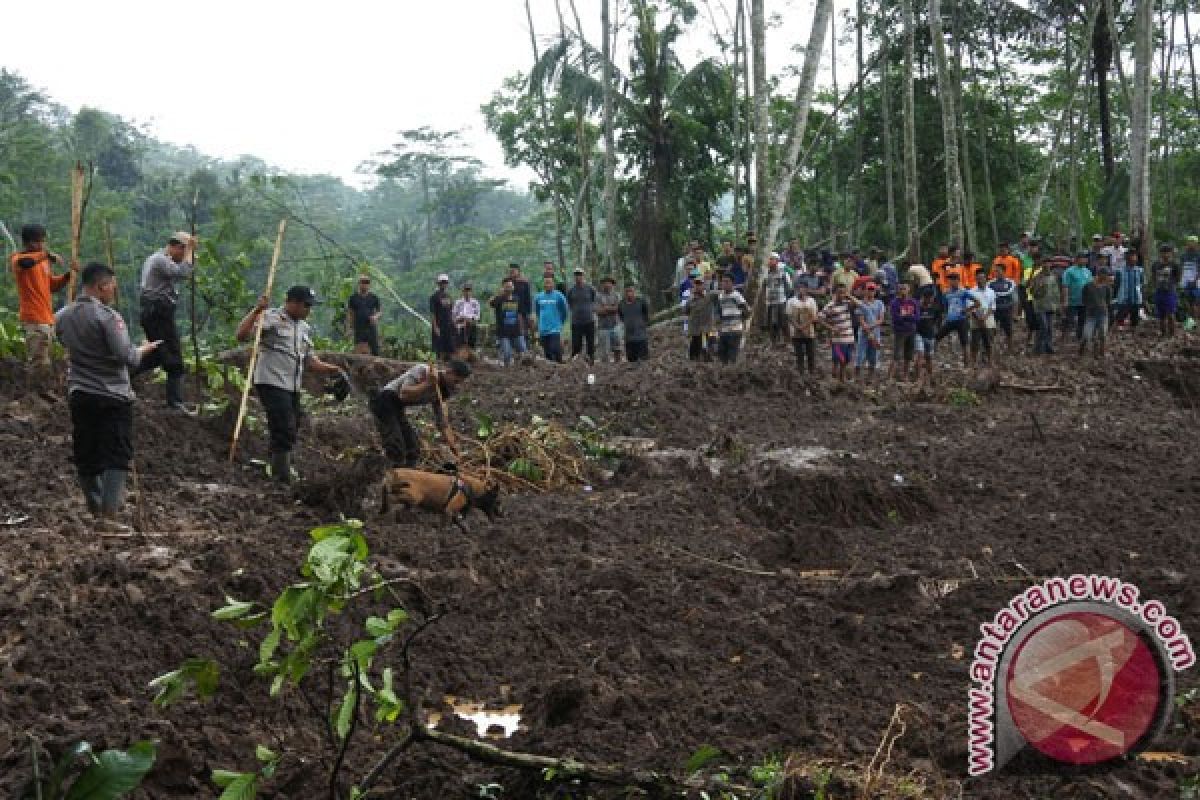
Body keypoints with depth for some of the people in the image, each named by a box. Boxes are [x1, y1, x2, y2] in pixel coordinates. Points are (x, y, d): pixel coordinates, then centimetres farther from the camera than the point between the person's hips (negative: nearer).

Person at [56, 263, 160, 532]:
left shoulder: (62, 316, 5)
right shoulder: (108, 316, -15)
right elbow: (127, 357, -18)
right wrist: (143, 349, 0)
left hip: (79, 396, 6)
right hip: (112, 397, -6)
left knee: (86, 457, 14)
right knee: (117, 456, -2)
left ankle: (97, 508, 25)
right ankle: (108, 515, -8)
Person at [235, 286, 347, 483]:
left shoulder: (305, 329, 19)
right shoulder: (270, 318, -6)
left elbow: (309, 361, 23)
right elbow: (242, 335, -19)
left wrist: (333, 369, 11)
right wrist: (257, 310, -26)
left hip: (293, 387, 9)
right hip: (271, 384, -8)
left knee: (288, 435, 13)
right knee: (284, 432, -15)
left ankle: (276, 475, 25)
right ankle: (283, 481, -12)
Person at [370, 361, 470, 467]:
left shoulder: (441, 392, 4)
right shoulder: (422, 370, -17)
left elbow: (442, 423, 7)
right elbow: (404, 394, -28)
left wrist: (453, 445, -4)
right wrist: (428, 383, -28)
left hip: (397, 409, 9)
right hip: (384, 402, -9)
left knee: (413, 451, 4)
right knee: (396, 450, -19)